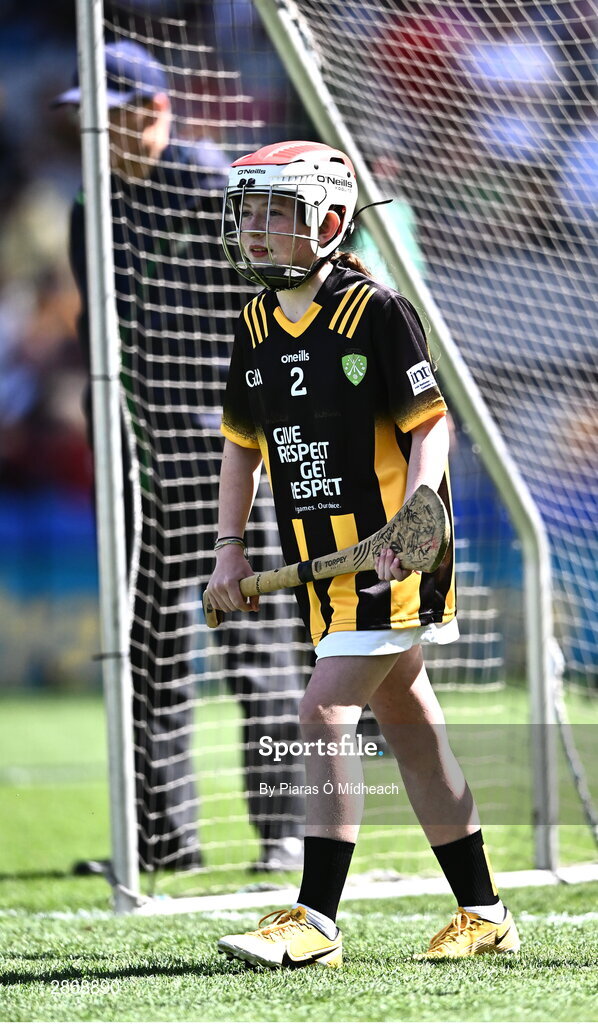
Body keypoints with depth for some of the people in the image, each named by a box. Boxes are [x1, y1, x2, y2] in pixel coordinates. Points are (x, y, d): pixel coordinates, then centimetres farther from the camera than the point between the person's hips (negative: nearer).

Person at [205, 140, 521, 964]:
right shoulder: (258, 325, 9)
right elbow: (242, 443, 19)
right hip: (325, 569, 7)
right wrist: (230, 549, 12)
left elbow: (431, 426, -12)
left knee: (325, 714, -15)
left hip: (395, 561, -7)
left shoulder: (375, 311, -12)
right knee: (410, 727, 11)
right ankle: (483, 913, 19)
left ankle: (316, 921, -12)